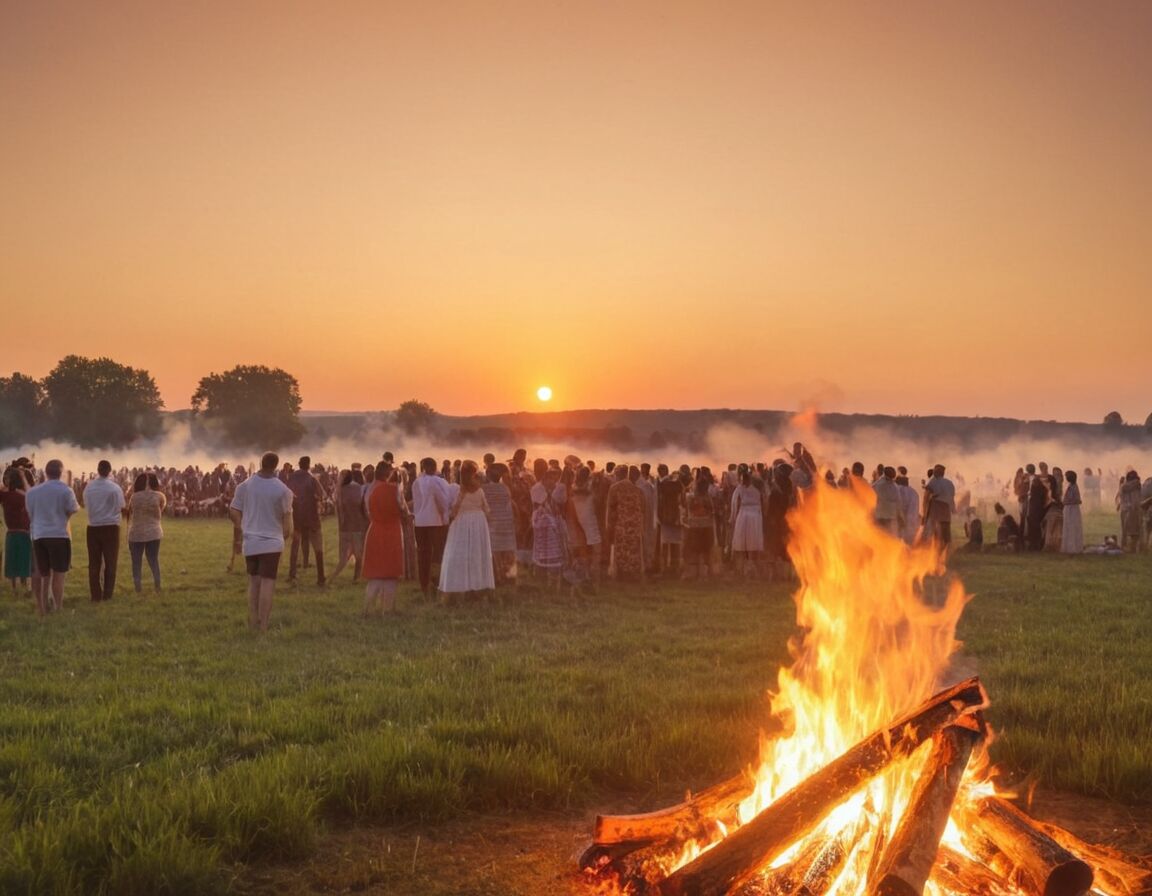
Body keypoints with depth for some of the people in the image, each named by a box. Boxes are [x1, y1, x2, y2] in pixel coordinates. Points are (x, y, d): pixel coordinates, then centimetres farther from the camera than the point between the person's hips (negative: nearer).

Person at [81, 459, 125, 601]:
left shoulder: (89, 487, 0)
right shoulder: (115, 488, -9)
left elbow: (84, 505, 7)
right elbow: (121, 508, -5)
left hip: (93, 528, 3)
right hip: (111, 528, -3)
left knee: (94, 563, 9)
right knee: (110, 563, 6)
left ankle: (95, 595, 10)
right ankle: (107, 595, 4)